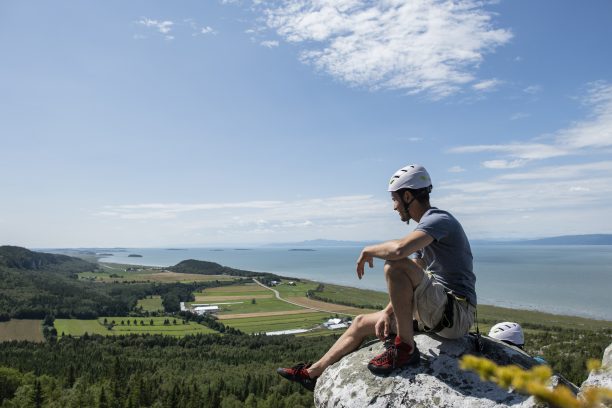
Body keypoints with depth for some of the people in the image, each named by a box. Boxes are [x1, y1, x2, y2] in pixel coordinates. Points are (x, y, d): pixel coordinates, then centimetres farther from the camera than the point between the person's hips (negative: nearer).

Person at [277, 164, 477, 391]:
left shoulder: (438, 220, -14)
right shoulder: (426, 227, 17)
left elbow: (398, 249, -35)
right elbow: (405, 285, 16)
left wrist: (368, 251, -15)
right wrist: (387, 313, 4)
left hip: (456, 312, -10)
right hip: (438, 312, 10)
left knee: (395, 265, -31)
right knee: (361, 322, 15)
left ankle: (405, 347, -19)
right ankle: (313, 373, 28)